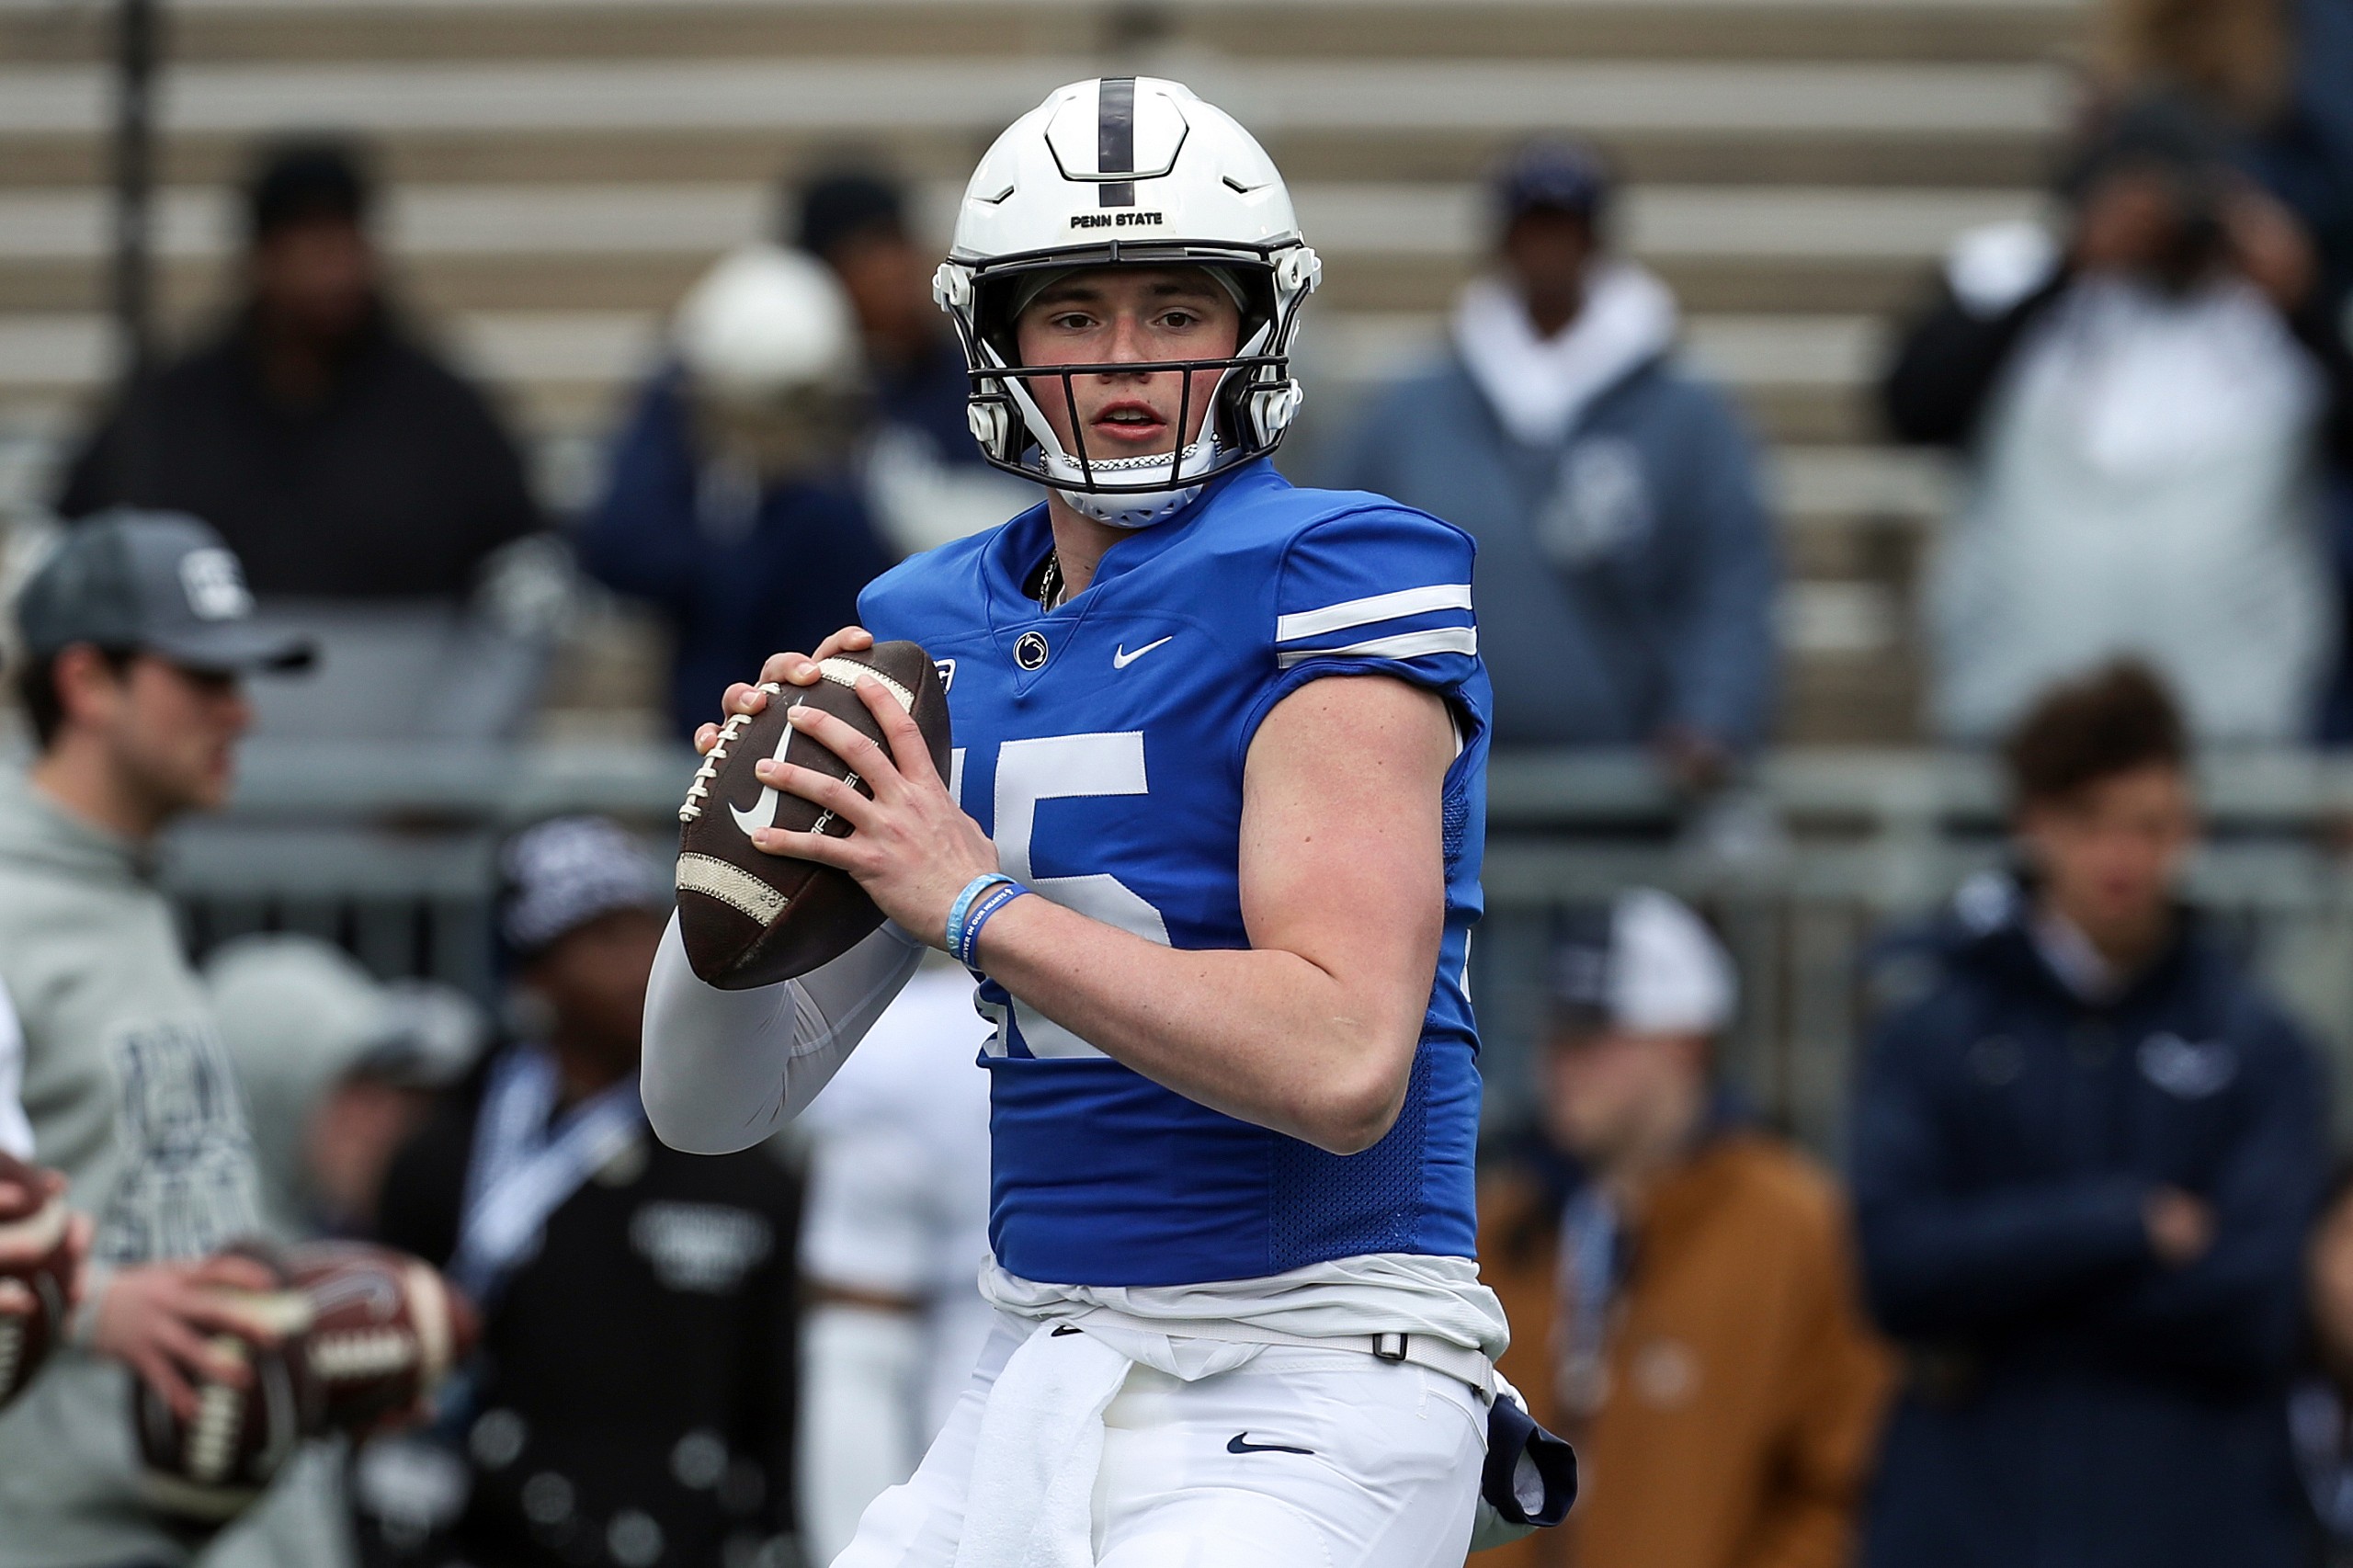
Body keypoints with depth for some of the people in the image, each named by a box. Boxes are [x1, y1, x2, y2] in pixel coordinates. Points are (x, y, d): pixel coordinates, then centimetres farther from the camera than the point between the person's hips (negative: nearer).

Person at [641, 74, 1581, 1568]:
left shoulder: (1327, 580, -10)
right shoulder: (936, 632, 11)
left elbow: (1343, 1065, -22)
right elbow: (713, 1103, 12)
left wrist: (974, 899, -19)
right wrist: (752, 855, -9)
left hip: (1305, 1408, -7)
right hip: (1040, 1392, 7)